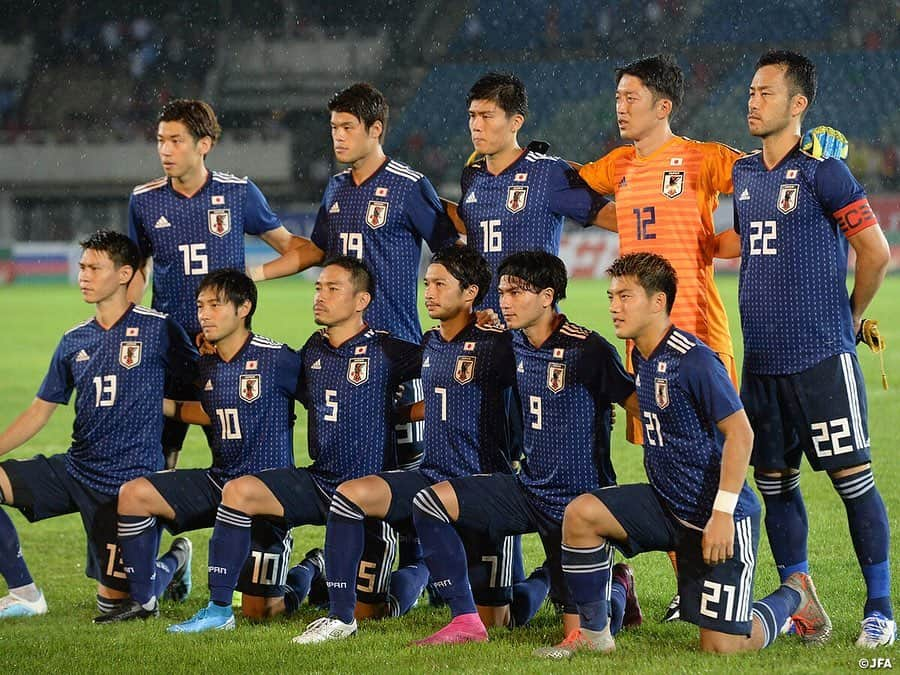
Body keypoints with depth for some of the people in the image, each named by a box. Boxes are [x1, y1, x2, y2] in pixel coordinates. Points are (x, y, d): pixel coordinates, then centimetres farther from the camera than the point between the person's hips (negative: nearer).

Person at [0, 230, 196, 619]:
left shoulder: (158, 330, -7)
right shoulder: (74, 341, 9)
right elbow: (39, 412, 11)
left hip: (129, 483, -6)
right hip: (74, 470, 6)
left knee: (113, 602, -6)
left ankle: (173, 563, 26)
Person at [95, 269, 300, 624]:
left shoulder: (277, 359, -14)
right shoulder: (207, 365, 5)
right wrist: (164, 406, 14)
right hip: (218, 481, 6)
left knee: (257, 611, -7)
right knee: (133, 493, -13)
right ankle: (142, 601, -1)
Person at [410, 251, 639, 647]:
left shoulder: (587, 350, -17)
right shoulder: (517, 344, 5)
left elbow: (639, 404, -14)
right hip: (530, 490, 7)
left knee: (581, 629, -6)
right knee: (430, 502, -11)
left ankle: (616, 590, 30)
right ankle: (466, 623, -8)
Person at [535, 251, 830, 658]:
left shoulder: (694, 360, -20)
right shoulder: (642, 356, 6)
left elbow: (740, 433, -21)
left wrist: (722, 513, -25)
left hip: (720, 517, -8)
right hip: (667, 503, 8)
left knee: (722, 647, -6)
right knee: (580, 514, -14)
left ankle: (792, 598, 24)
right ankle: (593, 633, 0)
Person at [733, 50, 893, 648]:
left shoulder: (821, 171, -9)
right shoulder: (745, 173, 12)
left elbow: (876, 252, -8)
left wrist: (848, 318, 3)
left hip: (822, 357, -7)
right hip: (763, 359, 7)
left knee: (853, 478, -4)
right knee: (775, 480, 9)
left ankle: (880, 608, 3)